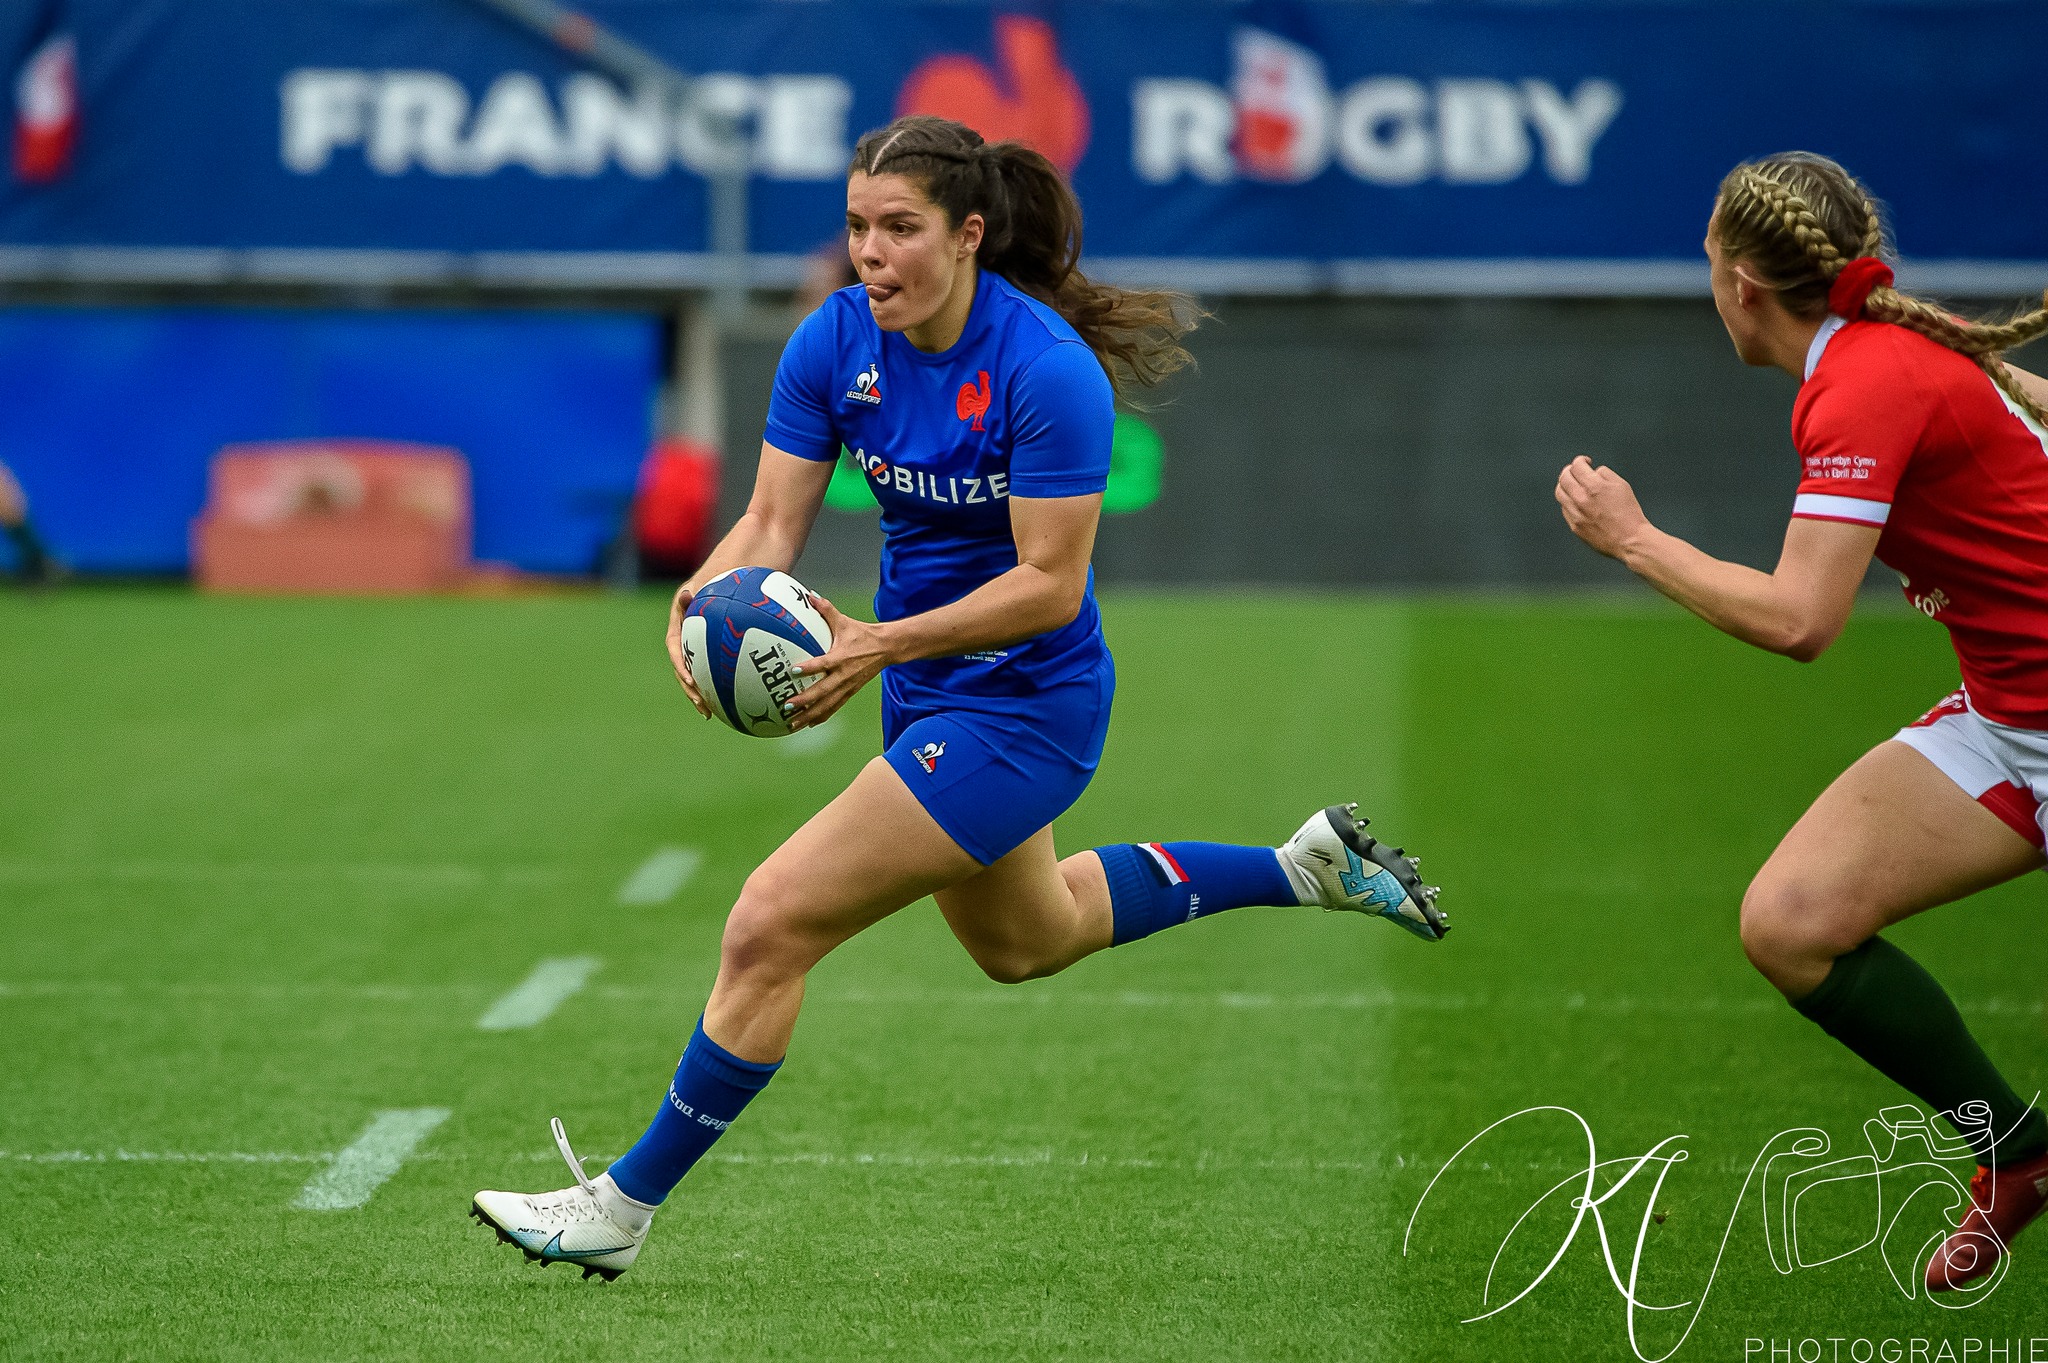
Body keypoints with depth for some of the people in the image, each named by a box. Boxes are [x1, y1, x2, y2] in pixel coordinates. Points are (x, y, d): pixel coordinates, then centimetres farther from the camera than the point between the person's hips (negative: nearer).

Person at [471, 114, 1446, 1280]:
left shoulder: (1047, 371, -27)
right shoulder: (835, 341, -9)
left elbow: (1049, 584, -26)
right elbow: (771, 525, -8)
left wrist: (883, 644, -36)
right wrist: (704, 600, -30)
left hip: (1025, 711, -9)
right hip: (929, 697, 9)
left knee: (770, 929, -14)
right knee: (1025, 940, 32)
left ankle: (625, 1207, 1)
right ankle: (1306, 865, 45)